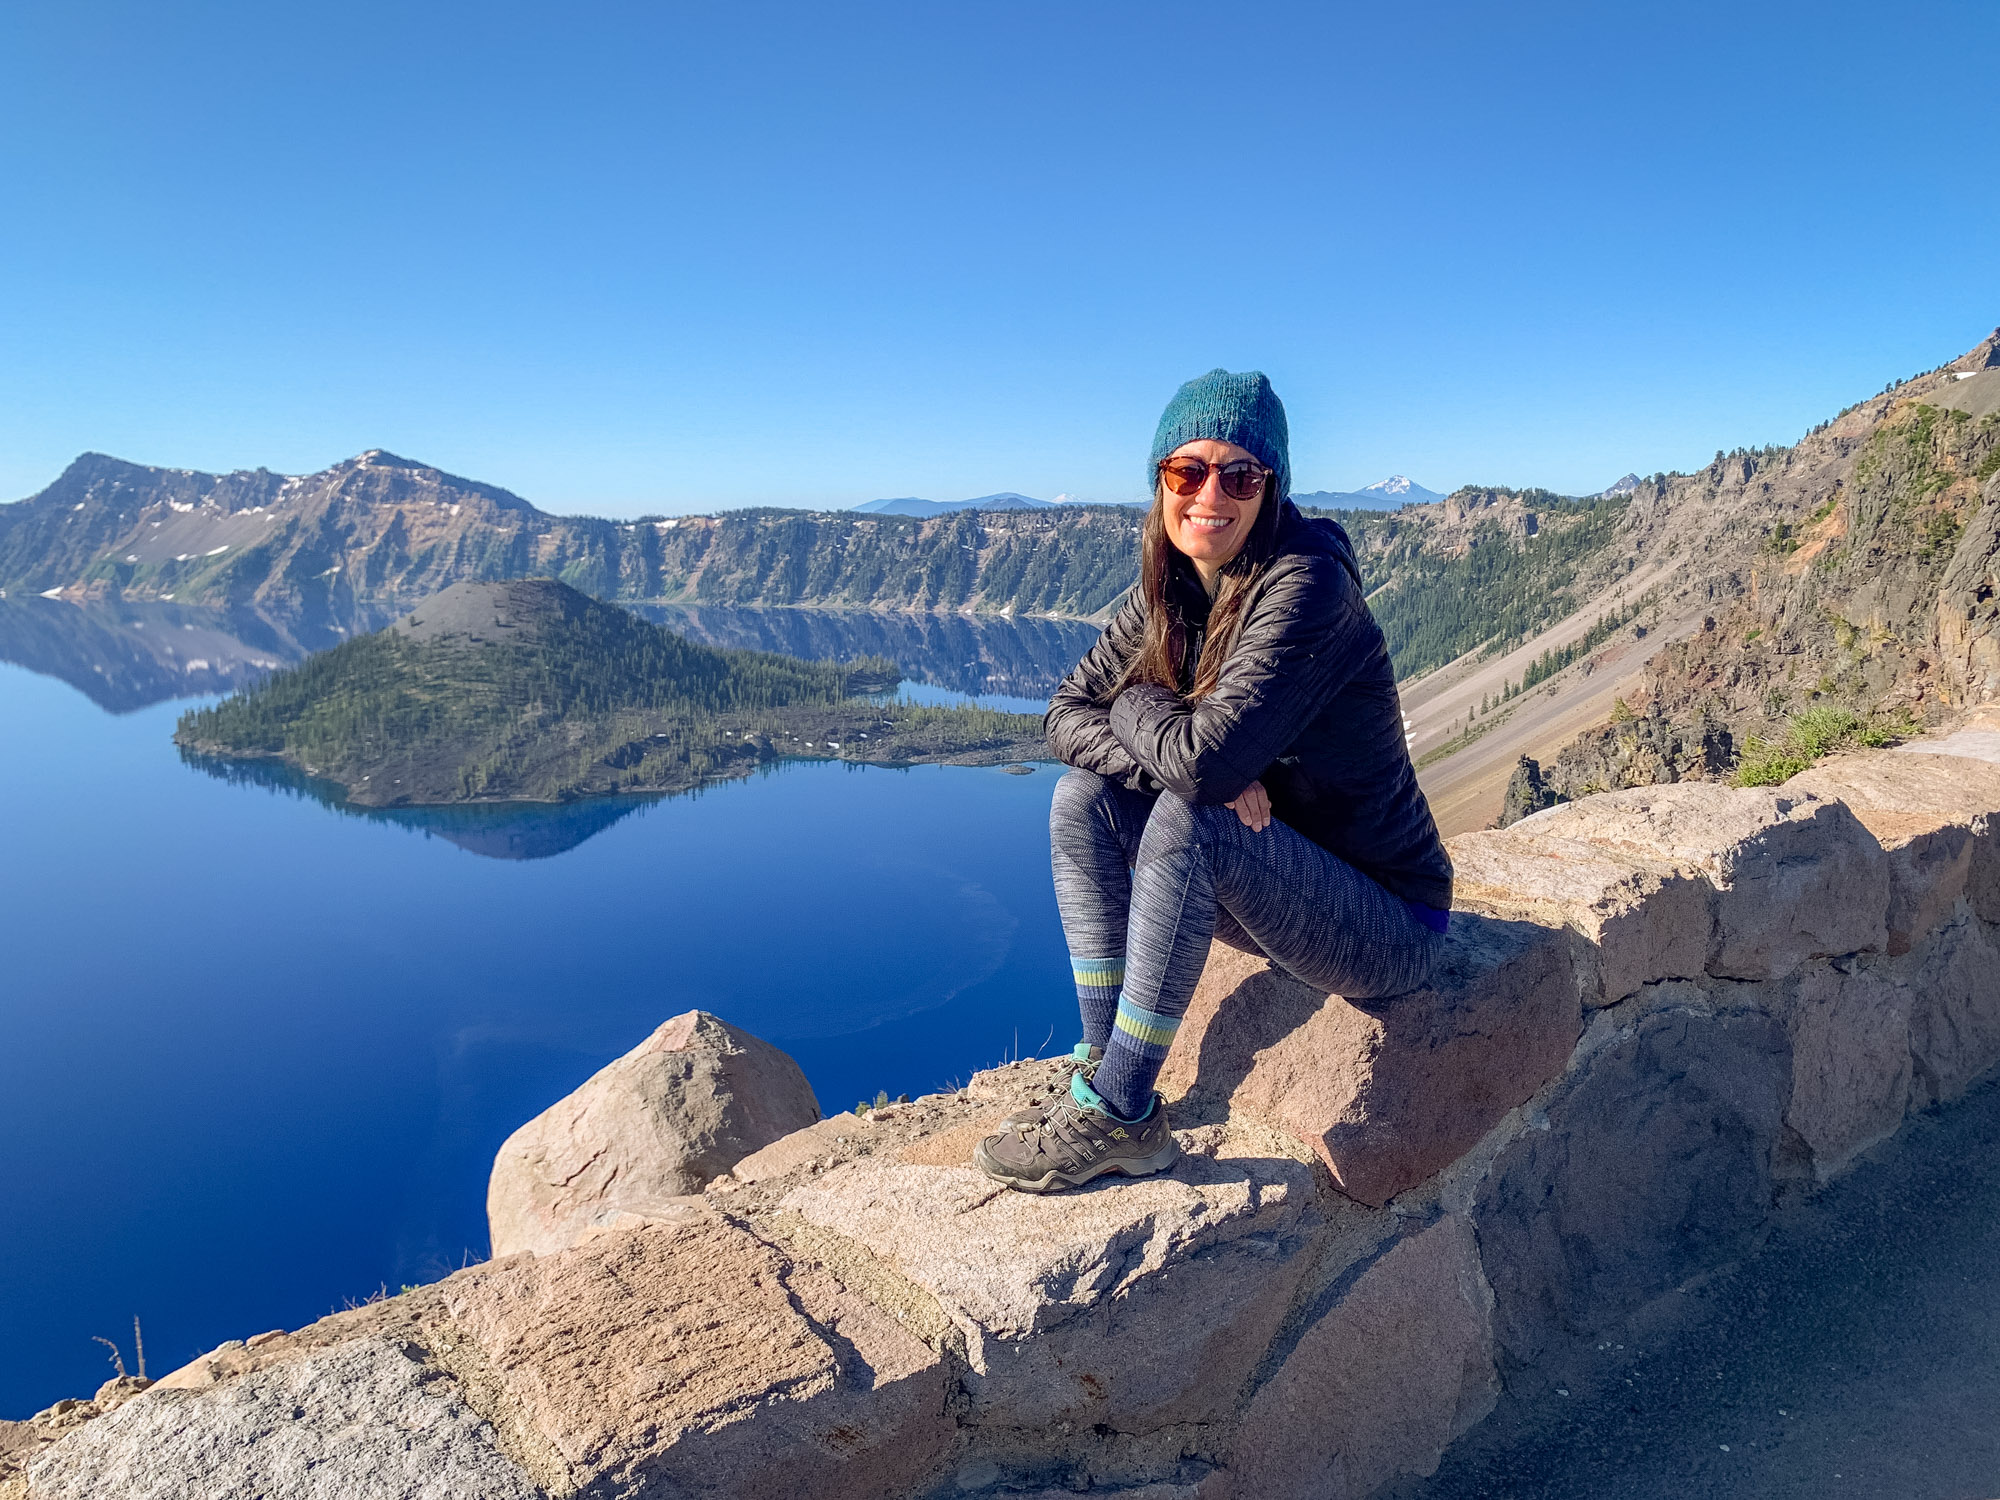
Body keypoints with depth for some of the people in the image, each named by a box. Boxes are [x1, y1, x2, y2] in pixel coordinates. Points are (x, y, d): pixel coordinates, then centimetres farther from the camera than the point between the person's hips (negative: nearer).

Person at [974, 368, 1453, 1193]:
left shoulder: (1306, 586, -24)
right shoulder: (1171, 590, 0)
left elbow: (1209, 758, -34)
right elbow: (1067, 714, -2)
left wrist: (1136, 706, -12)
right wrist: (1176, 755, -20)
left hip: (1389, 928, -7)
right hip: (1275, 886, 7)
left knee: (1189, 822, -31)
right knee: (1084, 795, -8)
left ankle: (1118, 1114, -18)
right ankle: (1102, 1066, -6)